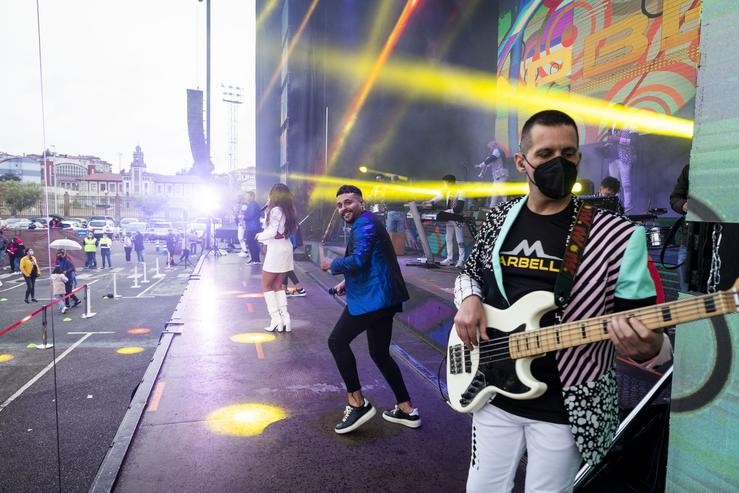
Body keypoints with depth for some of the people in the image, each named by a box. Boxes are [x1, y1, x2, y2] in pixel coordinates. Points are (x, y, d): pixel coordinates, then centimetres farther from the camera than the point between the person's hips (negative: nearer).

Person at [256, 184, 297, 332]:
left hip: (276, 249, -8)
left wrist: (259, 236, 1)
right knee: (278, 286, 13)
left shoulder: (276, 210, -14)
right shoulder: (289, 210, 9)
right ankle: (285, 319, 8)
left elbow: (272, 232, -19)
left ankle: (276, 319, -1)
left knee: (266, 285, 4)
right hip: (287, 247, 8)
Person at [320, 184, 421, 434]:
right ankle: (406, 409, 23)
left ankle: (358, 403, 1)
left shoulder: (364, 224, -10)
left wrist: (332, 264, -6)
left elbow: (358, 260, -23)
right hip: (382, 297, 11)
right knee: (380, 354, 17)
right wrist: (347, 282, 17)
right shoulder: (367, 224, 23)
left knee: (337, 341, -5)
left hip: (373, 298, -11)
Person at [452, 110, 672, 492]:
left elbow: (648, 335, -8)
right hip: (494, 395, 3)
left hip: (566, 407, -3)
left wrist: (645, 347, -31)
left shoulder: (618, 236, -10)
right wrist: (469, 299, -8)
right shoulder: (498, 219, 1)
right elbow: (468, 273, 15)